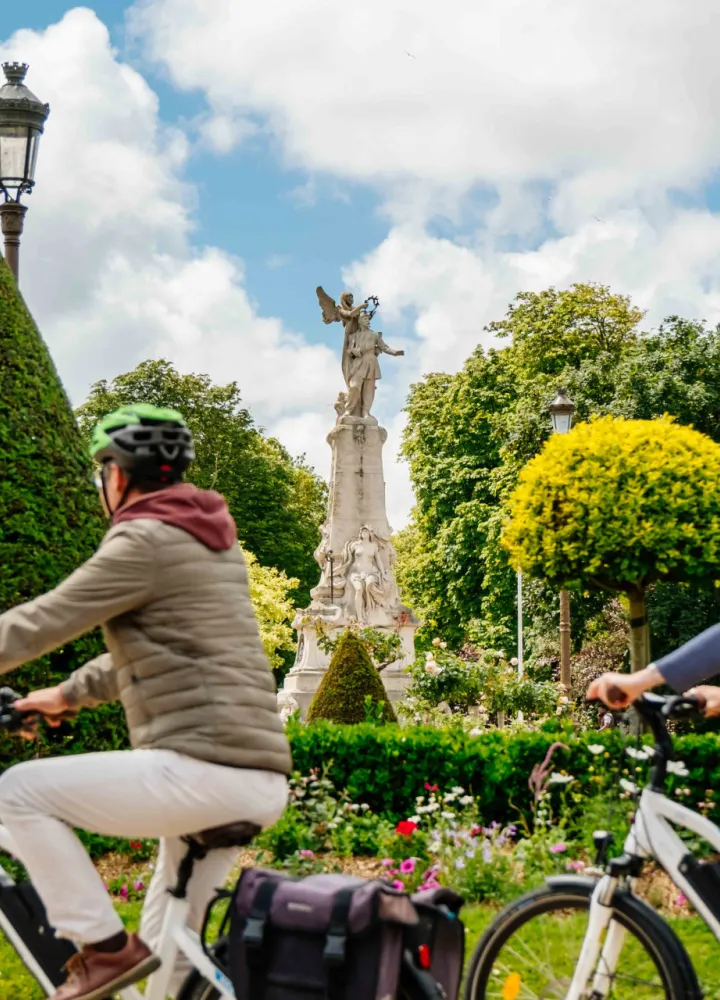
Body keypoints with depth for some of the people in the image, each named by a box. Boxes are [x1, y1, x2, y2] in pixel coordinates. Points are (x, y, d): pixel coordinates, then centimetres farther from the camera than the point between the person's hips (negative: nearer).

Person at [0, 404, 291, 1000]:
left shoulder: (146, 540, -8)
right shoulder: (214, 540, 20)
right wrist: (67, 694, 35)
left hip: (203, 769, -9)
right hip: (262, 783, 9)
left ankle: (104, 948, 1)